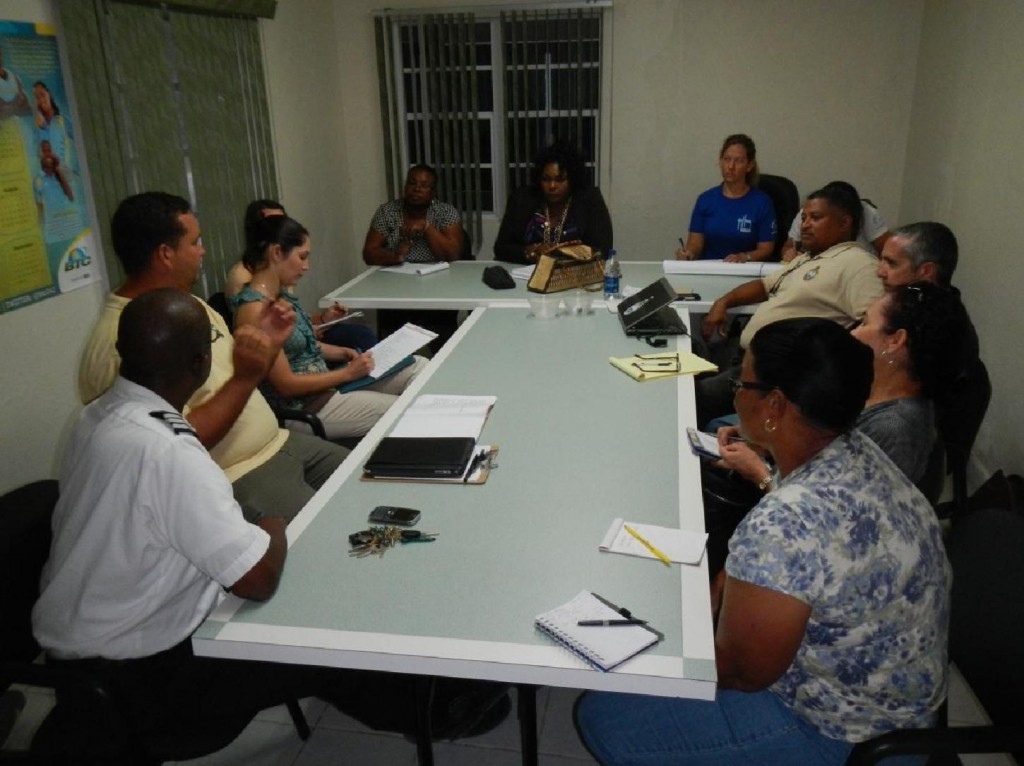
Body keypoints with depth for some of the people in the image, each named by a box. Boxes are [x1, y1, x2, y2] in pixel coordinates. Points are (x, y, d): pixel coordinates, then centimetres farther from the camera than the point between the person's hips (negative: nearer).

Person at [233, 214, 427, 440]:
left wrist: (343, 352, 2)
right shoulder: (254, 308, -23)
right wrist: (348, 373, -16)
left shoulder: (282, 291, 5)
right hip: (300, 407, -9)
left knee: (420, 367, 4)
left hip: (322, 382, 9)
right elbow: (285, 384, -22)